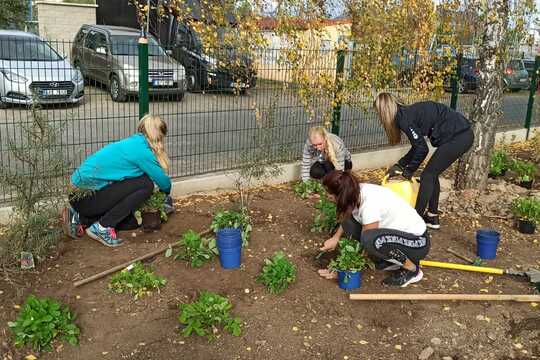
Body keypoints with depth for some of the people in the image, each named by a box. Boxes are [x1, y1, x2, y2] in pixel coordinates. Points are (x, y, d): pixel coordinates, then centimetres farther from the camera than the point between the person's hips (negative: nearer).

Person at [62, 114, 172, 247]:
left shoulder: (132, 142, 12)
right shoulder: (141, 150, -16)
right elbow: (164, 182, -7)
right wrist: (166, 192, 15)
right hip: (87, 195, -10)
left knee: (132, 223, 15)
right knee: (146, 184, -14)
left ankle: (80, 218, 14)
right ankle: (102, 227, -8)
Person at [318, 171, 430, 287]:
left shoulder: (370, 205, -30)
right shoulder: (358, 191, -8)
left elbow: (366, 243, -21)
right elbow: (346, 218, 15)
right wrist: (335, 238, 2)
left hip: (417, 241, -8)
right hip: (396, 233, 8)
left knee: (370, 239, -35)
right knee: (349, 223, -6)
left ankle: (412, 269, -9)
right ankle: (391, 260, 5)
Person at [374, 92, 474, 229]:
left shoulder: (404, 118, -14)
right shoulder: (407, 113, 13)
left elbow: (422, 149, -13)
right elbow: (417, 146, 19)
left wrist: (408, 170, 0)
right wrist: (399, 165, 18)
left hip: (457, 136, -9)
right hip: (462, 133, 9)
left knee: (427, 176, -3)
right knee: (432, 175, 16)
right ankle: (432, 217, 24)